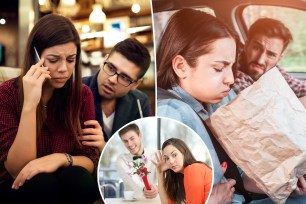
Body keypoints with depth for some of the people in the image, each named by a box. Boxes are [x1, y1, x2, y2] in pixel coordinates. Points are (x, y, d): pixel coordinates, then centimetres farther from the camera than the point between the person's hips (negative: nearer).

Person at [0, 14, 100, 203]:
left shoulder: (82, 94, -4)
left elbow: (90, 160, -5)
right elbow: (18, 169, -20)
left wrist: (61, 158, -27)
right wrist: (30, 105, -31)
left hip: (69, 185, 3)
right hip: (16, 189, -3)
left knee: (77, 176, -29)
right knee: (40, 182, -33)